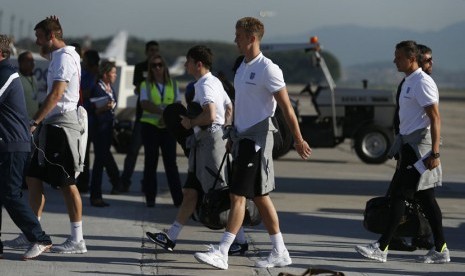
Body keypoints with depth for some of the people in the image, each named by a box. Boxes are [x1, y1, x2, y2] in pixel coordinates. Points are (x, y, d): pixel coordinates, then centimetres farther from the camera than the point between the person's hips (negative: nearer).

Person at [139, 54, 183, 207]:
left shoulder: (173, 84, 9)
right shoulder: (146, 85, 4)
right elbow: (145, 104, -11)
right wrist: (162, 111, -25)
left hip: (168, 127, 1)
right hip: (150, 125, 0)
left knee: (170, 162, -4)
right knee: (151, 161, 2)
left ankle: (178, 199, -6)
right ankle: (150, 198, 7)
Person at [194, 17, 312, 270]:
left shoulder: (267, 69, -14)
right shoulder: (243, 67, 13)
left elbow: (286, 107, -13)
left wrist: (298, 140, -13)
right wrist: (233, 135, 21)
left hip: (257, 139, -9)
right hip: (243, 137, 9)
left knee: (238, 196, -11)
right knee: (260, 197, 12)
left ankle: (221, 253, -13)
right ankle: (280, 253, 18)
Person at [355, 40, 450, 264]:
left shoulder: (422, 83, -14)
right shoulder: (409, 82, 17)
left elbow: (435, 117, -20)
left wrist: (435, 152, -25)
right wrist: (399, 145, 25)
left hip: (419, 147, -10)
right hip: (410, 145, 10)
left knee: (398, 195, -8)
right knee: (425, 198, 10)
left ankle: (382, 247, -6)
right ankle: (440, 249, 13)